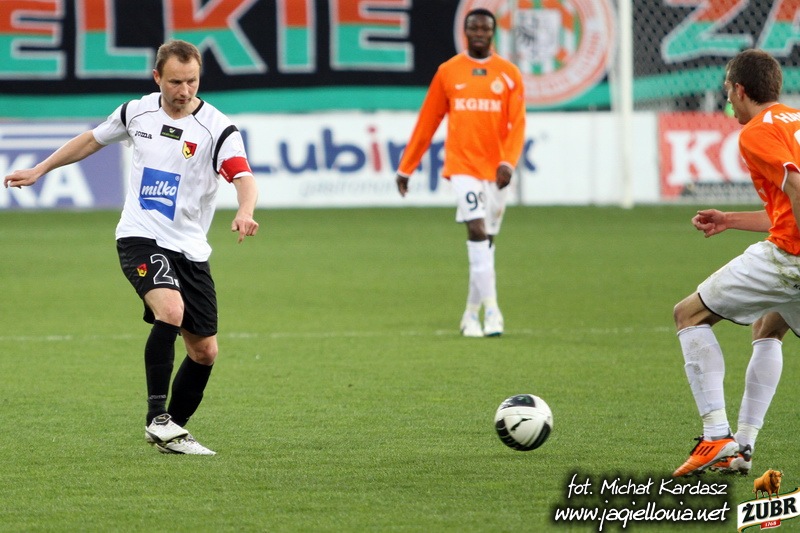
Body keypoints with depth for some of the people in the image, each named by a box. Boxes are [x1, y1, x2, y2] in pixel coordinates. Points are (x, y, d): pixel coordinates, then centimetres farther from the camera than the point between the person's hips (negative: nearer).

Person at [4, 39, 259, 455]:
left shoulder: (217, 129, -8)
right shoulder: (137, 112, 2)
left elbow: (243, 176, -24)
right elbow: (92, 139, 21)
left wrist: (245, 212, -46)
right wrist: (40, 170, 26)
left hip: (190, 249, 2)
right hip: (140, 238, -2)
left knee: (205, 351, 4)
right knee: (171, 310, -29)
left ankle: (171, 433, 23)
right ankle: (157, 417, -24)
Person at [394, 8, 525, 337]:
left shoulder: (508, 74, 4)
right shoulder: (448, 72, 4)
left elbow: (517, 124, -3)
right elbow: (427, 122, 8)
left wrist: (508, 162, -19)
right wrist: (405, 168, 11)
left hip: (495, 171, 2)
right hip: (462, 165, -2)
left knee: (486, 241, 8)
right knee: (477, 229, -19)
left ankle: (472, 314, 21)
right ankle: (491, 310, -23)